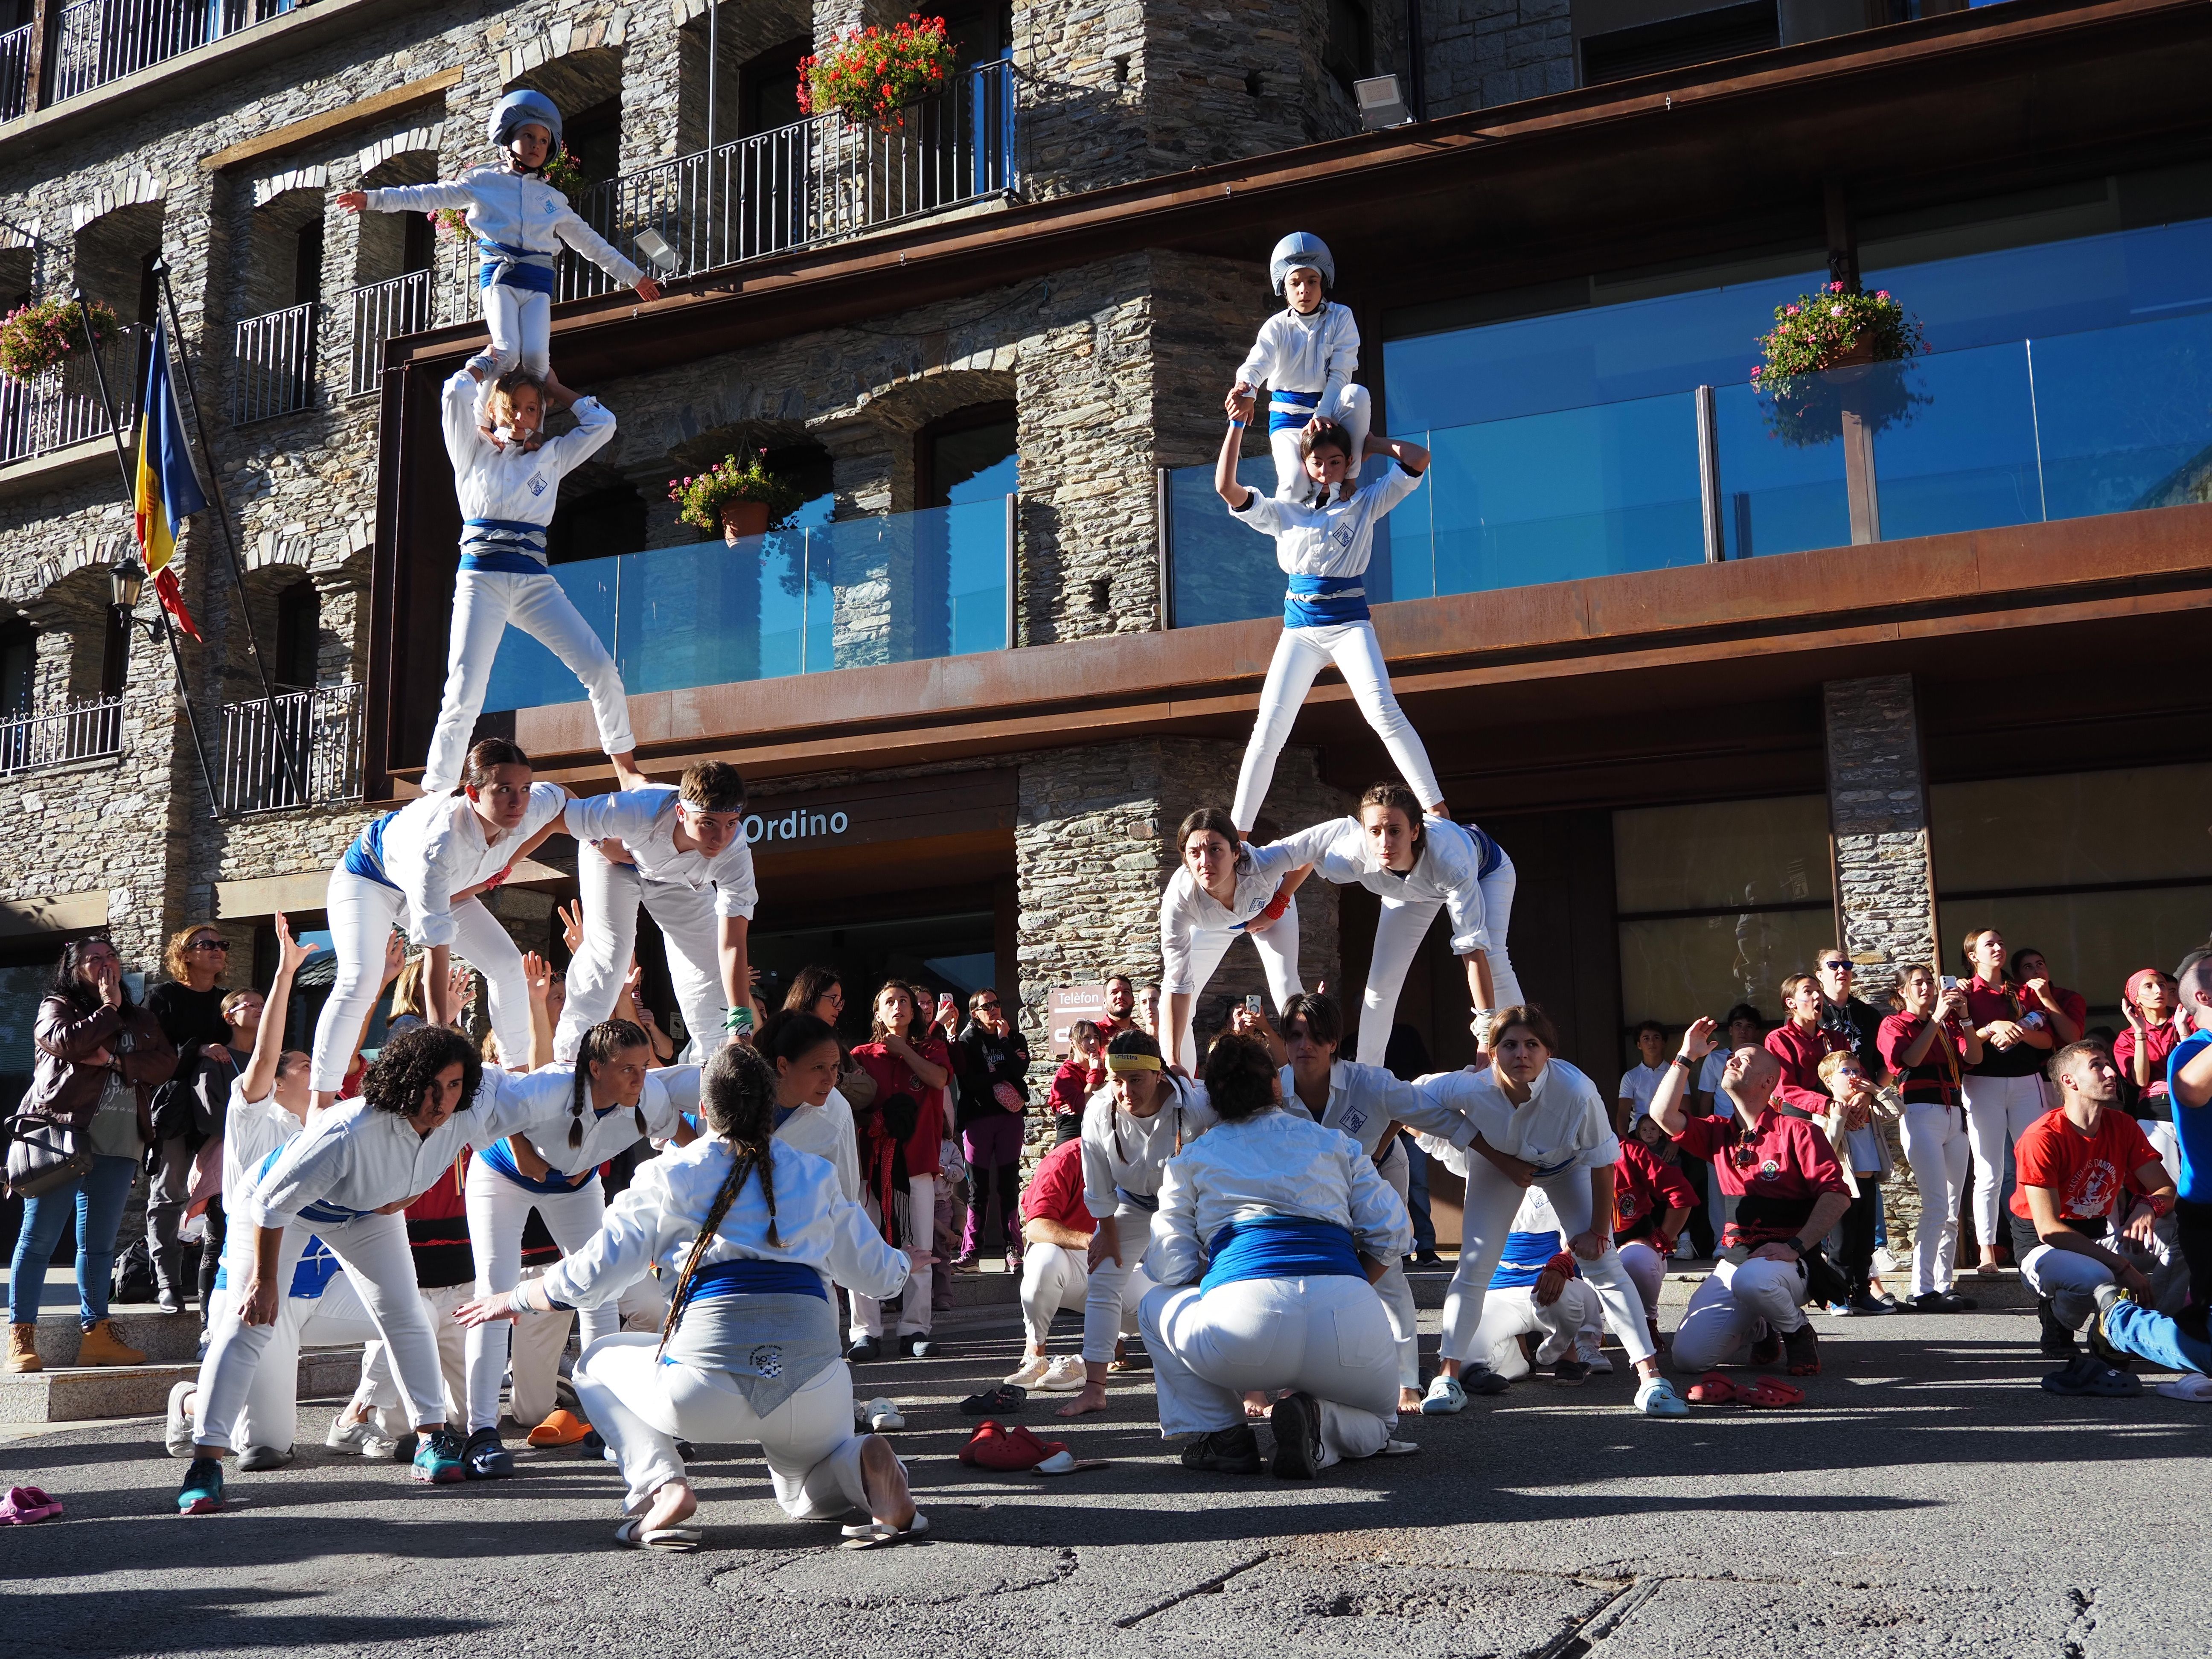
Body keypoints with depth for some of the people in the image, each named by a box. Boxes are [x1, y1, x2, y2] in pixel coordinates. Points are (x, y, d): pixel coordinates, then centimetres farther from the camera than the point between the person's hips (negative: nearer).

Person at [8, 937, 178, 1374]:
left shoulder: (141, 1021, 20)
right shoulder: (56, 1008, 8)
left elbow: (166, 1062, 3)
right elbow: (67, 1042, -15)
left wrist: (115, 1060, -10)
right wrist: (109, 1009, -4)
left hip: (118, 1143, 4)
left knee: (99, 1241, 6)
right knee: (39, 1236, -5)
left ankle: (96, 1334, 8)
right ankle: (21, 1337, -5)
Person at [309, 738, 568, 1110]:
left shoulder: (530, 811, -31)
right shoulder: (439, 842, -47)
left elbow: (562, 800, -3)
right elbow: (437, 946, -47)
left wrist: (506, 865, -8)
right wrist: (441, 1031, -46)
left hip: (448, 886, 6)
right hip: (368, 879, -6)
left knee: (507, 963, -3)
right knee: (359, 980, -26)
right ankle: (321, 1104, -21)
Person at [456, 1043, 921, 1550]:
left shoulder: (670, 1175, 7)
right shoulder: (815, 1175, 16)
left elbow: (592, 1274, 9)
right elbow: (881, 1276, 24)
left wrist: (516, 1298, 29)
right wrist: (903, 1263, 49)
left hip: (707, 1390, -3)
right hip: (813, 1379, 3)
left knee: (596, 1365, 27)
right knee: (812, 1496, 33)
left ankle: (661, 1486, 2)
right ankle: (864, 1465, -4)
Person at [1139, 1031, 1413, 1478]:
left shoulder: (1190, 1160, 19)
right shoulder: (1336, 1144, 22)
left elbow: (1169, 1266, 13)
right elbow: (1392, 1233, 16)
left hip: (1244, 1318, -1)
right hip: (1348, 1316, 2)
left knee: (1155, 1305, 32)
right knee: (1380, 1419, 34)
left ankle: (1224, 1435, 16)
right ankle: (1316, 1419, -1)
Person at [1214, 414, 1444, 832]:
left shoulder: (1365, 503, 10)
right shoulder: (1283, 512, 14)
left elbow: (1418, 459, 3)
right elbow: (1226, 488, 3)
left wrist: (1369, 443, 13)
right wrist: (1237, 425, -2)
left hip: (1350, 623, -2)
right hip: (1299, 629, 2)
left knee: (1383, 712, -22)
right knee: (1268, 729, -6)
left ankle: (1437, 811, -23)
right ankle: (1236, 834, -3)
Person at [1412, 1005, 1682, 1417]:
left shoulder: (1577, 1091, -40)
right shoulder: (1472, 1088, -36)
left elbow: (1602, 1162, -25)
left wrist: (1598, 1231, -15)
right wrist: (1500, 1160, -16)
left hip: (1566, 1167, -1)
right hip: (1499, 1162, 1)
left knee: (1604, 1265, -8)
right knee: (1474, 1266, -5)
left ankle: (1650, 1378, -2)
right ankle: (1448, 1377, 5)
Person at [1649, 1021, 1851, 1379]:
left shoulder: (1797, 1131, -1)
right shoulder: (1720, 1133, 15)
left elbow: (1837, 1194, -11)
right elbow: (1663, 1115, 2)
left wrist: (1796, 1247, -21)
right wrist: (1687, 1057, 5)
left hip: (1789, 1264, -5)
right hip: (1733, 1261, 5)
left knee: (1751, 1279, -42)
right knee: (1688, 1357, -11)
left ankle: (1796, 1330, -8)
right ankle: (1759, 1333, 19)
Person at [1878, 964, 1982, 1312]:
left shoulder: (1949, 1023, 19)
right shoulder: (1894, 1025, 6)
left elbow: (1974, 1057, 4)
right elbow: (1909, 1058, -14)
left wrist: (1963, 1017, -5)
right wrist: (1937, 1017, -14)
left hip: (1955, 1115, 6)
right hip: (1921, 1114, -6)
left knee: (1952, 1211, 4)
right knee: (1936, 1206, -15)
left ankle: (1945, 1286, 8)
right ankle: (1922, 1292, -15)